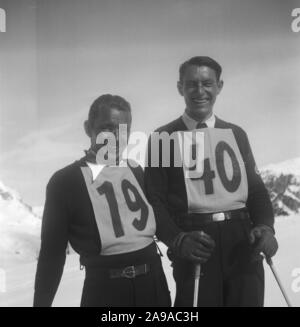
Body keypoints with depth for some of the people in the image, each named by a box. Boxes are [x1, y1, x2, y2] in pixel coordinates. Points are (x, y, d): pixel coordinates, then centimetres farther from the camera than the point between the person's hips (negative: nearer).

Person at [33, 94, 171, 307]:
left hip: (153, 281, 4)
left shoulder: (138, 172, 7)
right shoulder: (65, 181, -6)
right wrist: (41, 302, -4)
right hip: (104, 287, -4)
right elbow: (53, 252, -4)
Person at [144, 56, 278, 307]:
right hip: (197, 244, -3)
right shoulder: (164, 137, 3)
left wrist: (265, 226, -7)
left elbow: (256, 186, 12)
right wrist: (178, 240, -16)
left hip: (243, 239, 3)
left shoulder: (236, 134, 13)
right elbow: (155, 198, -1)